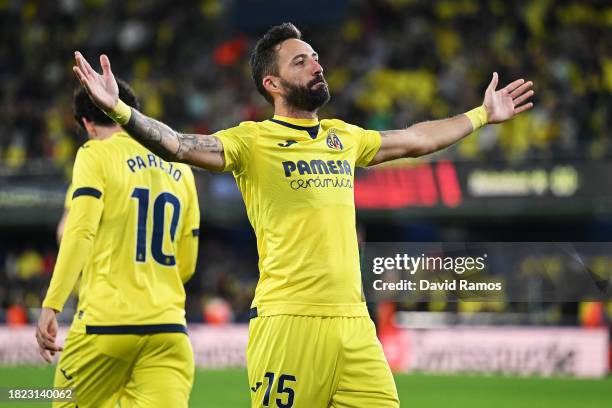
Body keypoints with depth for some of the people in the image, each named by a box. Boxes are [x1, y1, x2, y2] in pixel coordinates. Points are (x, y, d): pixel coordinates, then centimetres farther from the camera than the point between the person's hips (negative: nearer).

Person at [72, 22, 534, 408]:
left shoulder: (344, 138, 17)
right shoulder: (254, 141, -1)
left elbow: (419, 139, 33)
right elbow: (179, 145, -15)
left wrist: (482, 114, 41)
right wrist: (119, 110, -30)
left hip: (353, 321, 6)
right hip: (288, 321, -6)